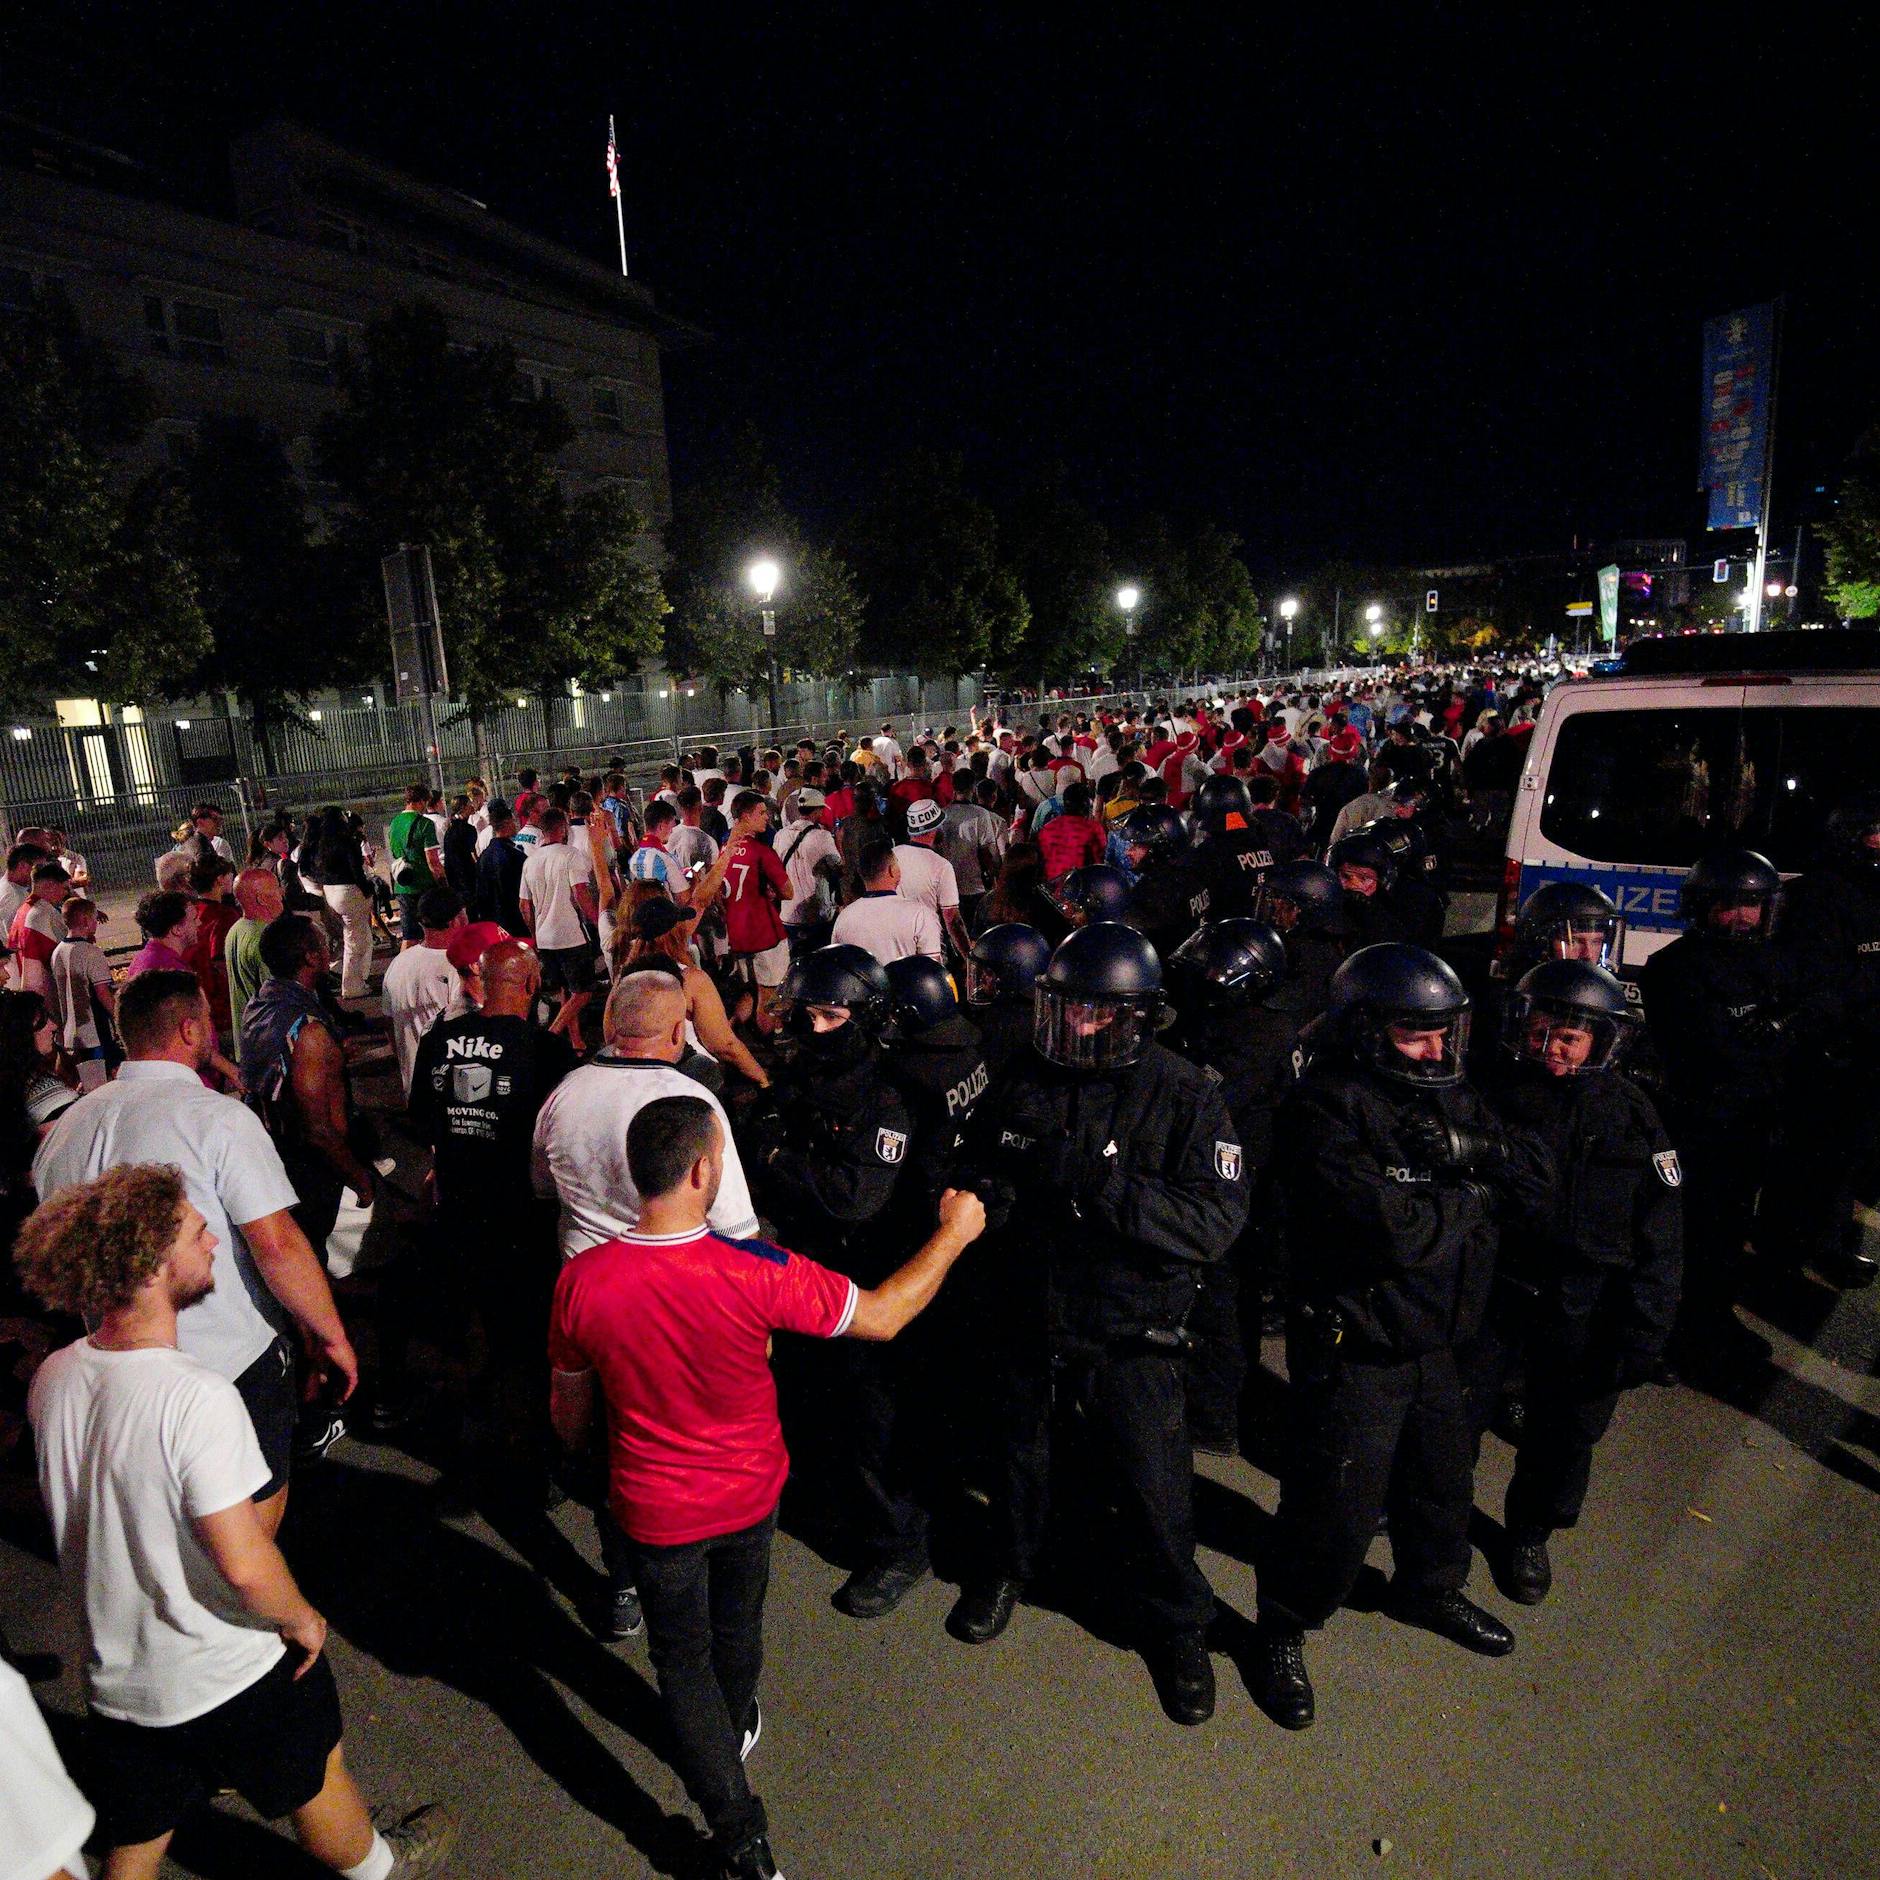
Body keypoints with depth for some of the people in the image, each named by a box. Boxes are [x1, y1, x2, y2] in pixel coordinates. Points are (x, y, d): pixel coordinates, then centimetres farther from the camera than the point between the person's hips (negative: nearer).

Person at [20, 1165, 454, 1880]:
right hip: (230, 1675, -5)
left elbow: (87, 1514, 6)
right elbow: (244, 1564, -32)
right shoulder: (195, 1396, -33)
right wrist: (301, 1619, -13)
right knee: (314, 1776, 23)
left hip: (116, 1676, 5)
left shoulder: (53, 1378, -10)